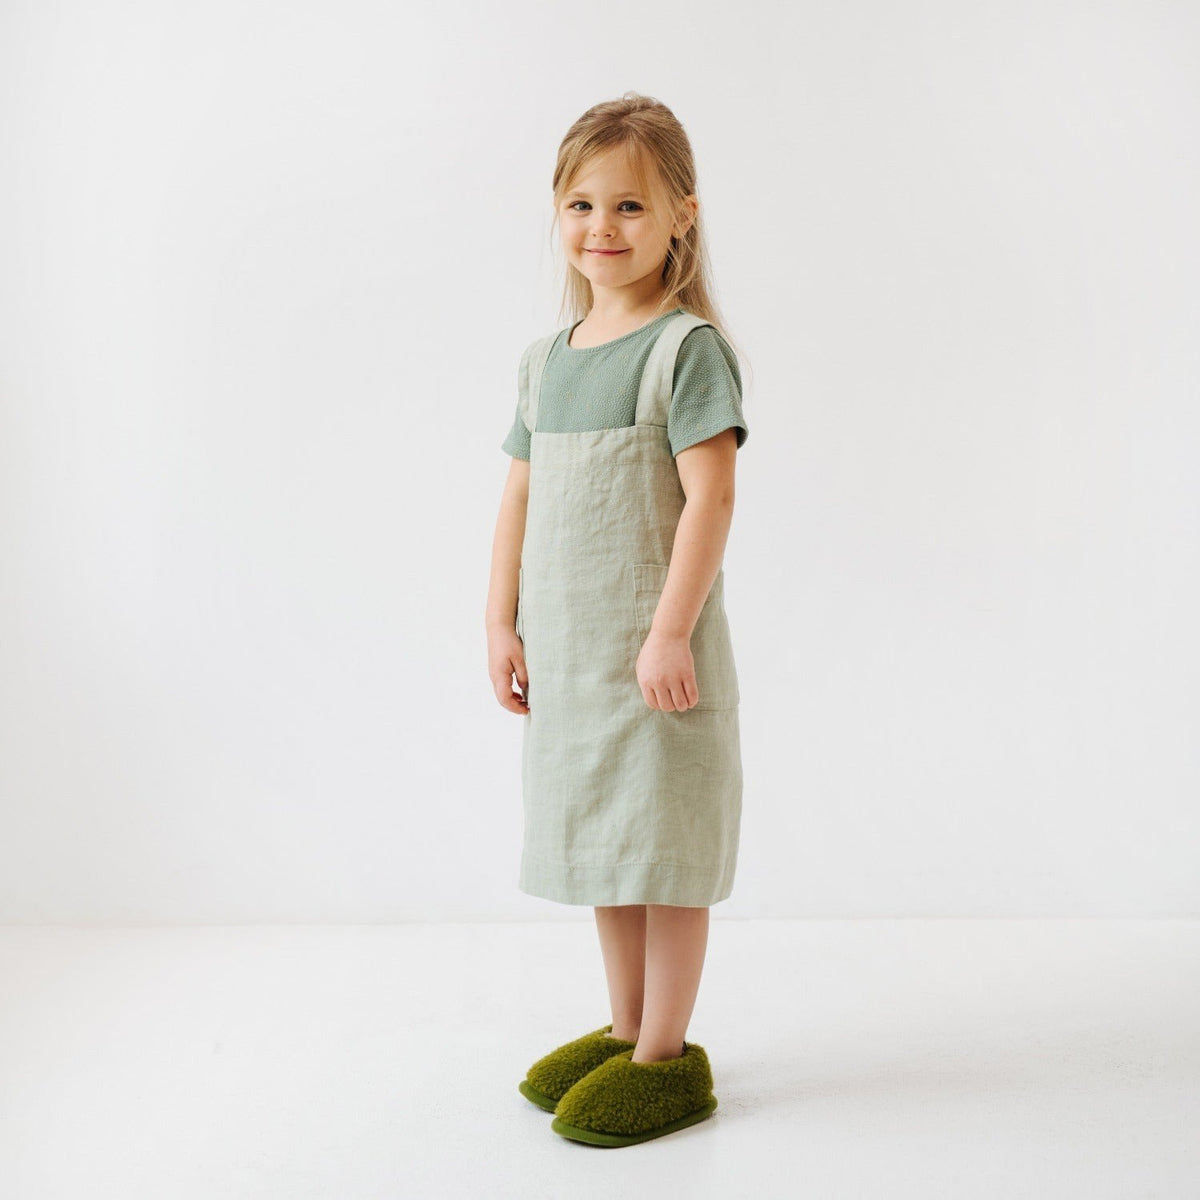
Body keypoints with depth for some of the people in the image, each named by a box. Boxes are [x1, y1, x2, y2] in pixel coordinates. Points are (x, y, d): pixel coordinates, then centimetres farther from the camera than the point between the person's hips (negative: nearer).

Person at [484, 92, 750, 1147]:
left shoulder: (688, 348, -11)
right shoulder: (546, 359, 10)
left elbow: (710, 498, -17)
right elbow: (520, 497, 12)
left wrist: (670, 631, -21)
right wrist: (502, 625, 8)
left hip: (653, 646, -7)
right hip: (565, 649, 7)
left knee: (667, 839, 3)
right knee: (599, 833, 16)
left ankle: (668, 1054, 17)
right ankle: (627, 1028, 32)